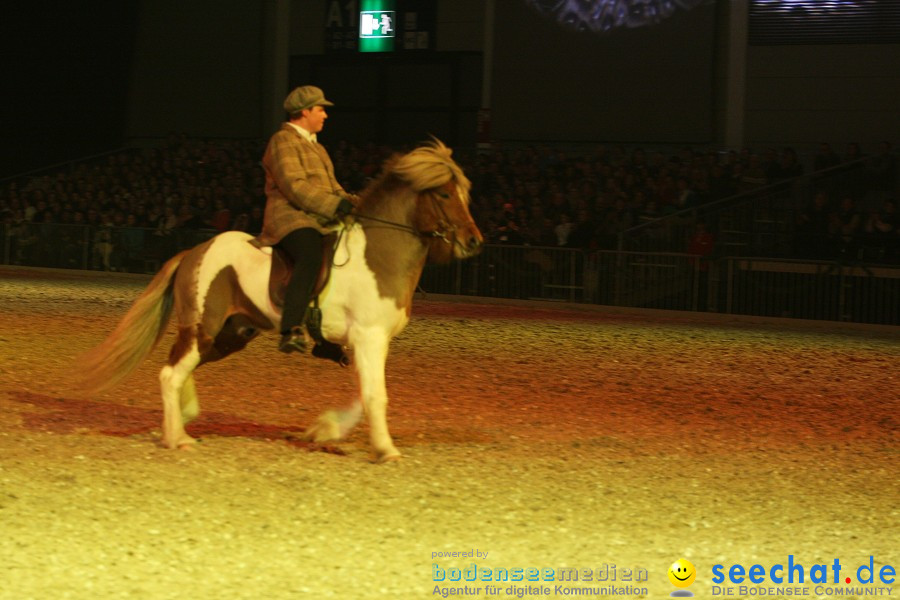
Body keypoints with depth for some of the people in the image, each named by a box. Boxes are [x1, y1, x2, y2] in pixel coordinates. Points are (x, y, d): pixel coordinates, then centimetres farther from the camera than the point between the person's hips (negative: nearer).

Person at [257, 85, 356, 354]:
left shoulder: (313, 145, 26)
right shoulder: (283, 141, -5)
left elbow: (330, 185, 28)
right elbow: (294, 186, -18)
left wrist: (350, 204, 7)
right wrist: (335, 206, -24)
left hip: (320, 221, 10)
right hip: (291, 219, -10)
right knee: (311, 256, -37)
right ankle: (291, 331, -46)